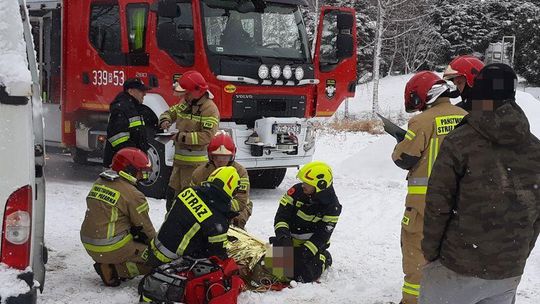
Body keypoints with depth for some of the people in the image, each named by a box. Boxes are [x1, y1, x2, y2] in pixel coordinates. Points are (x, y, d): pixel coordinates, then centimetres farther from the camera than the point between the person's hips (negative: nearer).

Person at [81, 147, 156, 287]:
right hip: (111, 248, -8)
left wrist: (134, 231, 17)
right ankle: (113, 270, -9)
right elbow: (145, 227, -5)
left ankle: (108, 265, 9)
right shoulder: (132, 194, -14)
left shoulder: (99, 183, 9)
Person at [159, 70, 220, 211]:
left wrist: (184, 137, -24)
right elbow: (171, 112, 26)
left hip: (196, 162, -9)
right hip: (179, 159, 9)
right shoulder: (185, 103, 10)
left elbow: (207, 136, -23)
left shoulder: (210, 108, -15)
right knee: (173, 193, 18)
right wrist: (165, 120, 2)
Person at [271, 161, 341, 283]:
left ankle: (323, 258, 16)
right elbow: (282, 214, -10)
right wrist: (282, 233, -28)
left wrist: (307, 251, -28)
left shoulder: (331, 206, -17)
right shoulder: (296, 191, -12)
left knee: (305, 276, -13)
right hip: (291, 240, 3)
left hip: (313, 244, -3)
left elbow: (322, 235, -17)